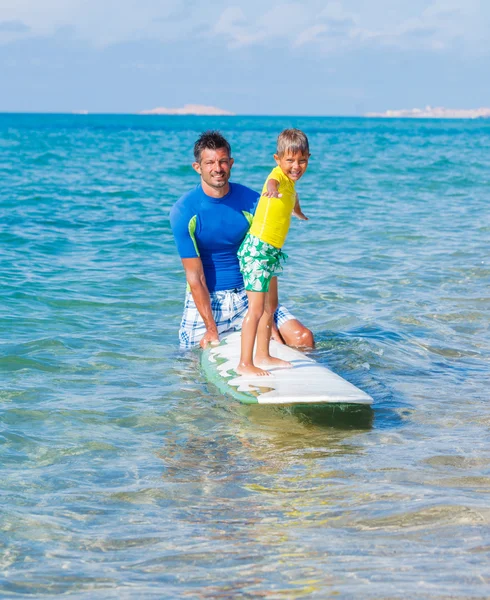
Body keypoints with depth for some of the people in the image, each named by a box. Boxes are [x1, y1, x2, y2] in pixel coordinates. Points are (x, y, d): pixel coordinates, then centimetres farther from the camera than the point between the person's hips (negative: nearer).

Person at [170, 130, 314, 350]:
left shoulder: (252, 202, -6)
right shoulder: (183, 211, -13)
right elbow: (195, 277, -13)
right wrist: (211, 329, -18)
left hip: (248, 294, 2)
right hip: (205, 300, -1)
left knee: (303, 338, -12)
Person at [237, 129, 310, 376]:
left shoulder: (290, 181, 11)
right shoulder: (279, 175, -17)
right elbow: (272, 181, -44)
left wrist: (298, 212, 59)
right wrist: (272, 188, -69)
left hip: (271, 251, 10)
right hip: (257, 249, -10)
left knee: (271, 305, 19)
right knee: (256, 308, -11)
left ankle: (262, 356, 31)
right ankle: (244, 364, -8)